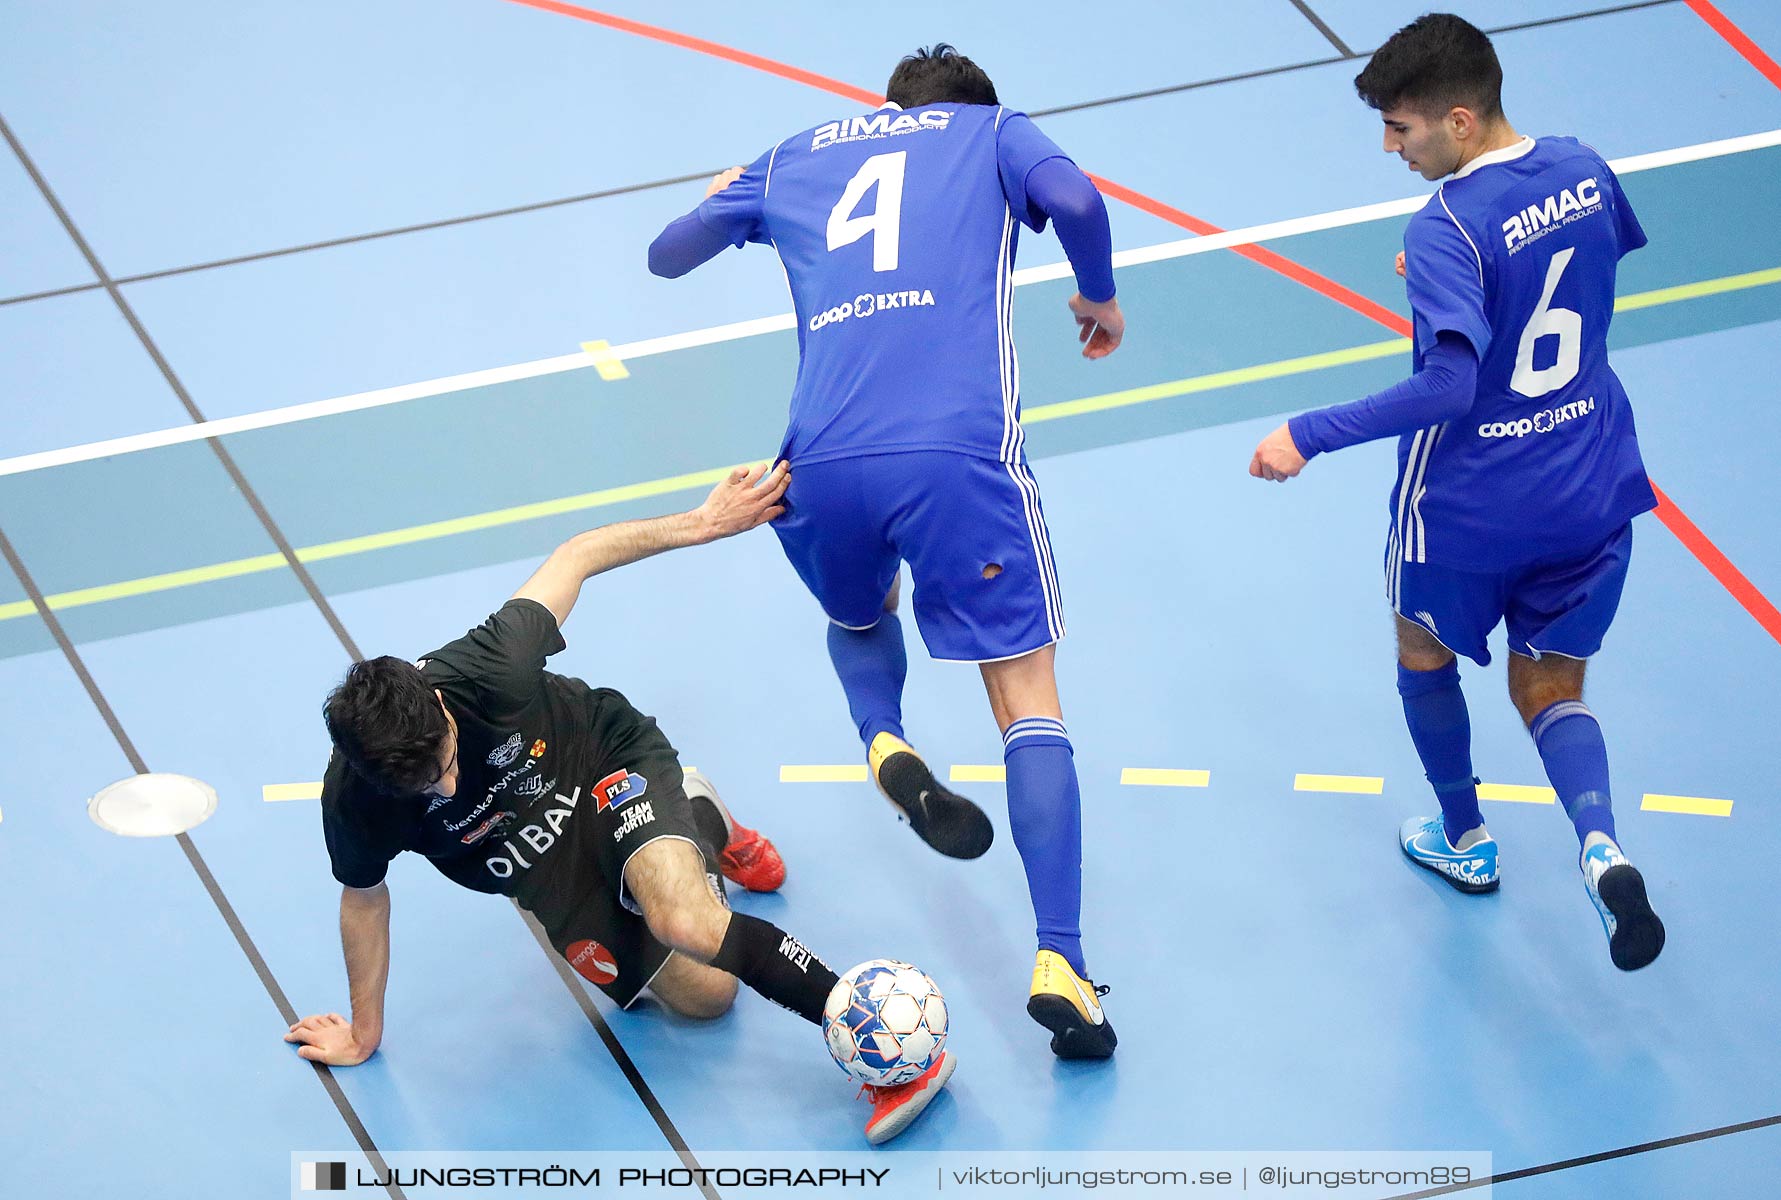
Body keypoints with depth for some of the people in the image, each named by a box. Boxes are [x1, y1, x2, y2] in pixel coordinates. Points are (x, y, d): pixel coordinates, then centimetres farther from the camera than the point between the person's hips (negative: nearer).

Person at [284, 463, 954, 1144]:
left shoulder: (487, 671, -37)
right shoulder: (354, 798, -29)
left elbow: (576, 557, -20)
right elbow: (364, 898, -7)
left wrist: (701, 522, -18)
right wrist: (363, 1031, 4)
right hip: (545, 875, 3)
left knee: (685, 921, -35)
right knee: (704, 995, 1)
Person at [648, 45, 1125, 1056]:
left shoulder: (794, 158, 27)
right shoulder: (992, 130, 20)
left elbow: (667, 256, 36)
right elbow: (1073, 197, -2)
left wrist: (721, 201, 57)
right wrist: (1101, 299, 16)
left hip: (823, 465, 3)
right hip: (959, 454, -3)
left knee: (860, 618, 35)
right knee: (1030, 703, 5)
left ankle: (886, 743, 2)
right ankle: (1059, 964, -9)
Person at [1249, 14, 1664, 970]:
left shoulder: (1448, 229, -26)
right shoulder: (1582, 171, -4)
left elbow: (1448, 387, -33)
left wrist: (1309, 437, -28)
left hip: (1469, 507, -6)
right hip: (1592, 494, 6)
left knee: (1425, 654, 25)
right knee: (1549, 687, 17)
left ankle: (1464, 838, 42)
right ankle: (1599, 845, -11)